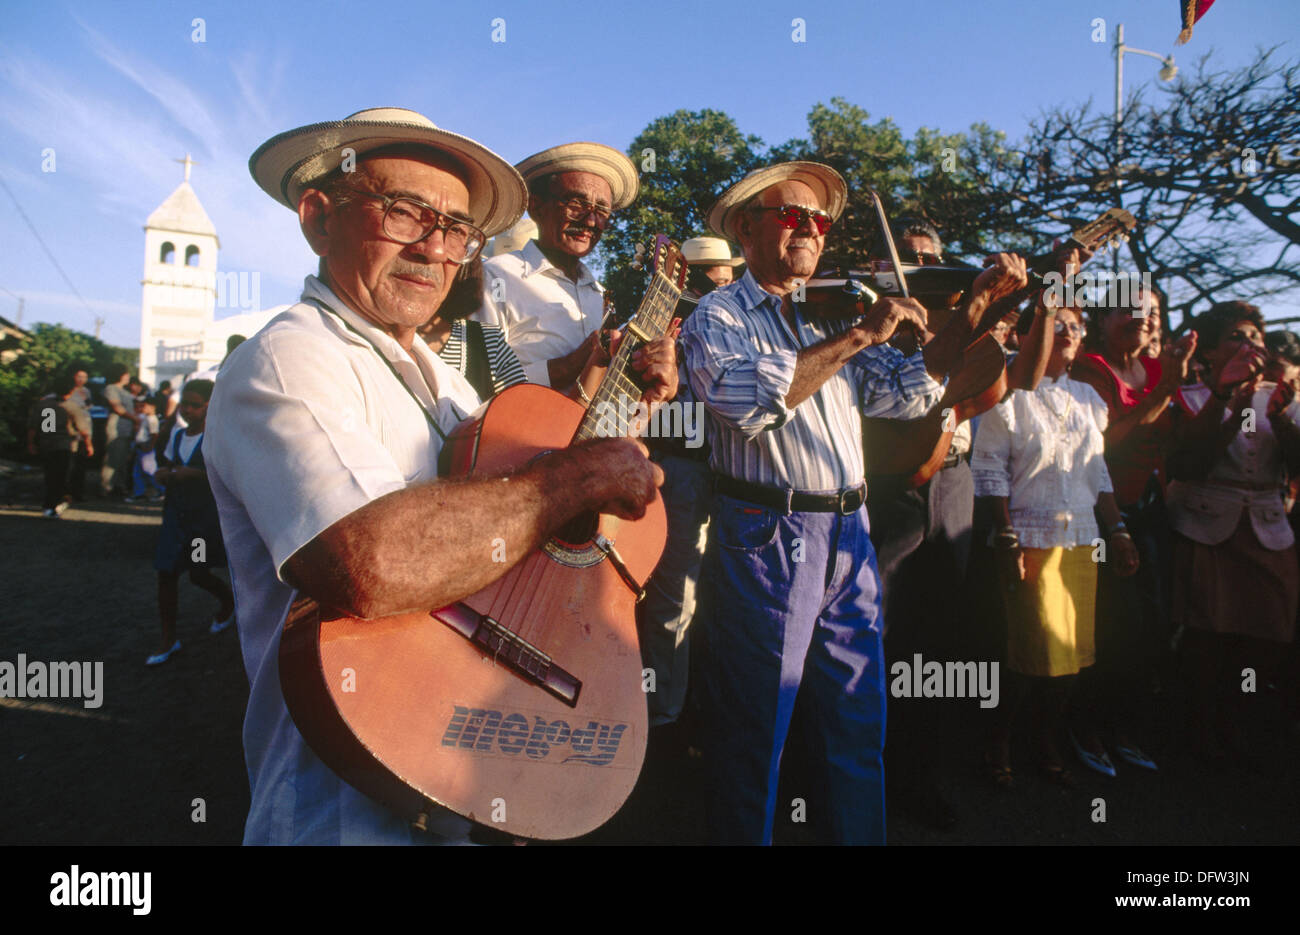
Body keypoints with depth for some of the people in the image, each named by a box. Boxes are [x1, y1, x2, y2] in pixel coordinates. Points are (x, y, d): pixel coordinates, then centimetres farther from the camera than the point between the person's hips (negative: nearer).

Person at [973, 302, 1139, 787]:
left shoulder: (1088, 398, 16)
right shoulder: (1011, 393, -3)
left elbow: (1099, 471, 18)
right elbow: (990, 468, -8)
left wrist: (1118, 531, 12)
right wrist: (1007, 540, -13)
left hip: (1083, 540, 6)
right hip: (1032, 539, -6)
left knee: (1071, 648, 7)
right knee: (1036, 651, -5)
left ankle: (1048, 747, 22)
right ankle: (999, 744, 14)